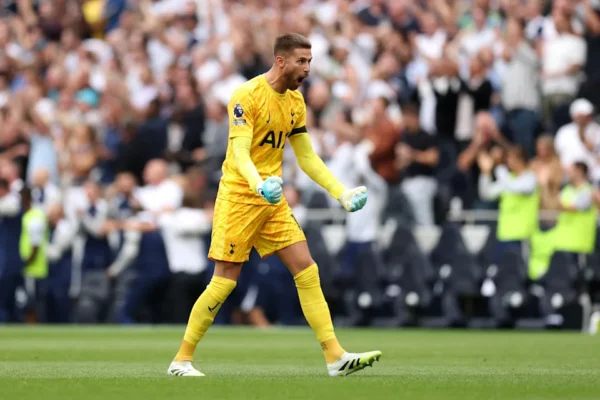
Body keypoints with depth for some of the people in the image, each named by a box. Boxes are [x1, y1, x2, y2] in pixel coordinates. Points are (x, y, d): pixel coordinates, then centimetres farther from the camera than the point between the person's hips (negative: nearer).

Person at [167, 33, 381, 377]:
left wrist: (341, 193, 8)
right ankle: (182, 360, 6)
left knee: (307, 271, -3)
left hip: (273, 200, 7)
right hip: (238, 197, -7)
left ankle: (336, 356, -4)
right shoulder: (247, 96, -14)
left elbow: (307, 157, 16)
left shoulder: (296, 101, 9)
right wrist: (259, 184, -42)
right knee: (225, 281, -6)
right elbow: (240, 153, -23)